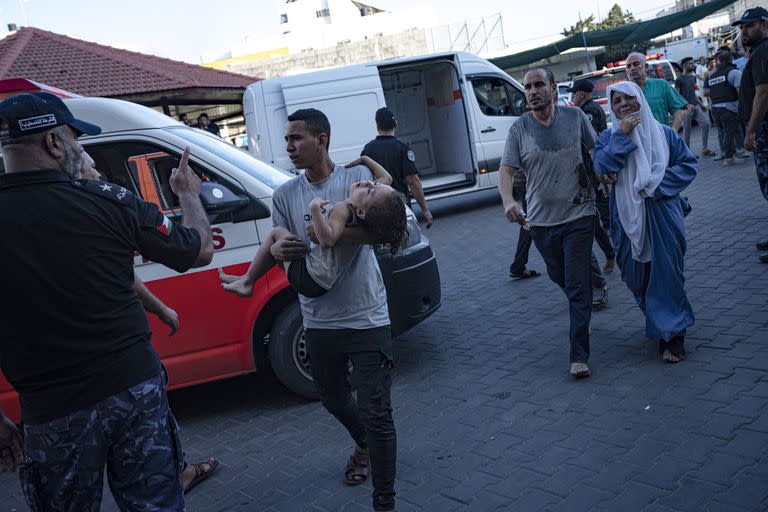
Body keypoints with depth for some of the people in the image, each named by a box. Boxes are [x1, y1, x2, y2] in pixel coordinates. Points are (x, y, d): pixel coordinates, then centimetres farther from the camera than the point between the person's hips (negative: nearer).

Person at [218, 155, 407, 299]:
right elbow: (386, 178, 13)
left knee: (277, 232, 7)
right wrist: (364, 159, 11)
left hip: (310, 279, -9)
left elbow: (327, 240, -41)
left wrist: (315, 209, -37)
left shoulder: (342, 209, -26)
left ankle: (247, 281, 16)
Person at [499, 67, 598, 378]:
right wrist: (508, 201, -24)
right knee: (559, 277, 18)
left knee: (577, 285, -7)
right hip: (541, 219, 2)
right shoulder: (519, 128, -2)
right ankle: (583, 305, 51)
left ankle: (579, 355, -2)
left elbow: (597, 152, 12)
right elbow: (506, 169, -7)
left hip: (579, 215, -2)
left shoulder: (574, 117, -1)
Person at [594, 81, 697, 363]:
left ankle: (672, 334, 10)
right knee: (636, 275, 8)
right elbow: (602, 169, -13)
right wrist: (622, 135, -16)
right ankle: (660, 323, 30)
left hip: (662, 211, -1)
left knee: (667, 272, -2)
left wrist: (655, 184, -12)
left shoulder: (663, 133, 3)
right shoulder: (609, 137, 5)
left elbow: (688, 164, 1)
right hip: (628, 216, 1)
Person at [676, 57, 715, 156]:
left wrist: (701, 104, 19)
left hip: (696, 106, 6)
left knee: (705, 124, -4)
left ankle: (704, 149, 2)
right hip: (686, 108, -6)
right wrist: (687, 105, -20)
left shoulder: (693, 77, 17)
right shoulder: (679, 80, -5)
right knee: (687, 130, 0)